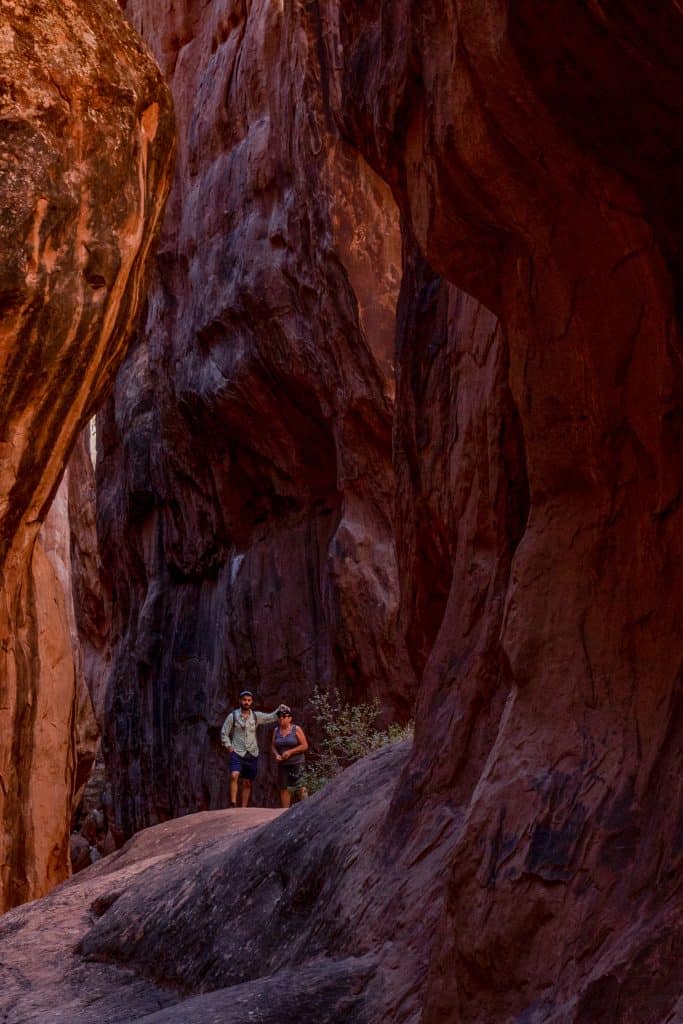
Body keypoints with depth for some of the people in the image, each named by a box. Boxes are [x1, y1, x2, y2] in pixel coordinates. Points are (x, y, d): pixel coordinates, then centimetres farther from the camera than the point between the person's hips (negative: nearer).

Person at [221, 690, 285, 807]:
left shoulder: (256, 716, 5)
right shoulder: (232, 716, -2)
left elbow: (271, 717, 9)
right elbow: (224, 733, 4)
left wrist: (279, 709, -8)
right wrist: (229, 747, -6)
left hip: (252, 755, 3)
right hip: (237, 753, -3)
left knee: (247, 784, 7)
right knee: (234, 776, -26)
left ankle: (244, 809, 13)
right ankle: (233, 804, -26)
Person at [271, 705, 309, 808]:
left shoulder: (296, 729, -4)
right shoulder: (276, 730, 9)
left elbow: (305, 746, -7)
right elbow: (273, 746, 15)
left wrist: (290, 752, -14)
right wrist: (276, 754, -6)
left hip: (297, 764, -5)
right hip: (283, 764, 5)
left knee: (300, 788, -14)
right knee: (284, 788, 4)